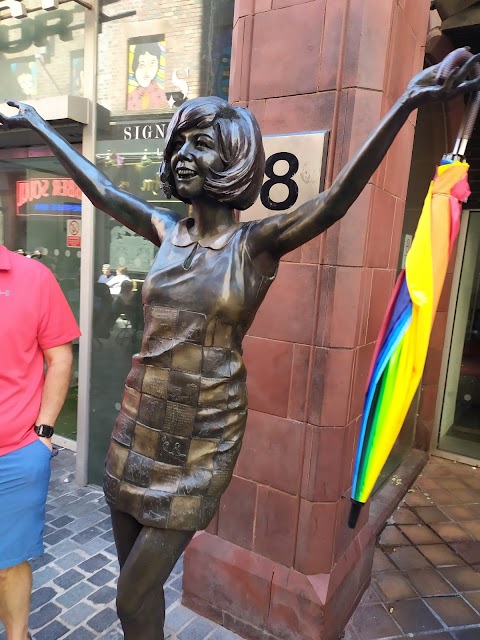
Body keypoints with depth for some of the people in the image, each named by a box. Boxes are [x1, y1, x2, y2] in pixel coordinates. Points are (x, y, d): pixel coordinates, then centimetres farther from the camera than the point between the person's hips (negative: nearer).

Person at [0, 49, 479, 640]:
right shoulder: (166, 231, 3)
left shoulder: (256, 243, -11)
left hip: (200, 441, -5)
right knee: (137, 583, 23)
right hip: (138, 426, 5)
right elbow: (98, 188, 13)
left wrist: (406, 104, -36)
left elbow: (335, 199, -24)